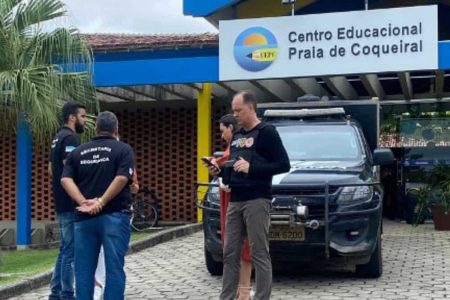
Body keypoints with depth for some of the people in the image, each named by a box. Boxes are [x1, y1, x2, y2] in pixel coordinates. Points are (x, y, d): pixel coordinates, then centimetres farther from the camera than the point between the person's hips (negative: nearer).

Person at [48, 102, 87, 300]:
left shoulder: (58, 138, 17)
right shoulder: (70, 138, -15)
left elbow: (51, 170, 22)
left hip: (61, 202, 10)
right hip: (70, 203, -10)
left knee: (64, 250, 14)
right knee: (70, 252, -5)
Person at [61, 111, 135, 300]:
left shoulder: (78, 152, 13)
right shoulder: (123, 149, 0)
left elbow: (66, 179, 0)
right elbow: (122, 179, -15)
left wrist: (83, 202, -9)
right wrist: (101, 203, -14)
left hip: (84, 217, 4)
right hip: (114, 215, -3)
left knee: (84, 268, 9)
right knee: (114, 267, 0)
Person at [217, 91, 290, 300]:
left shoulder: (266, 132, -5)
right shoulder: (237, 136, 19)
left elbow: (284, 165, -11)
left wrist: (251, 168, -18)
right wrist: (221, 170, 4)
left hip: (256, 200, -7)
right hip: (235, 201, 8)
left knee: (259, 254, -6)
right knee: (230, 254, 7)